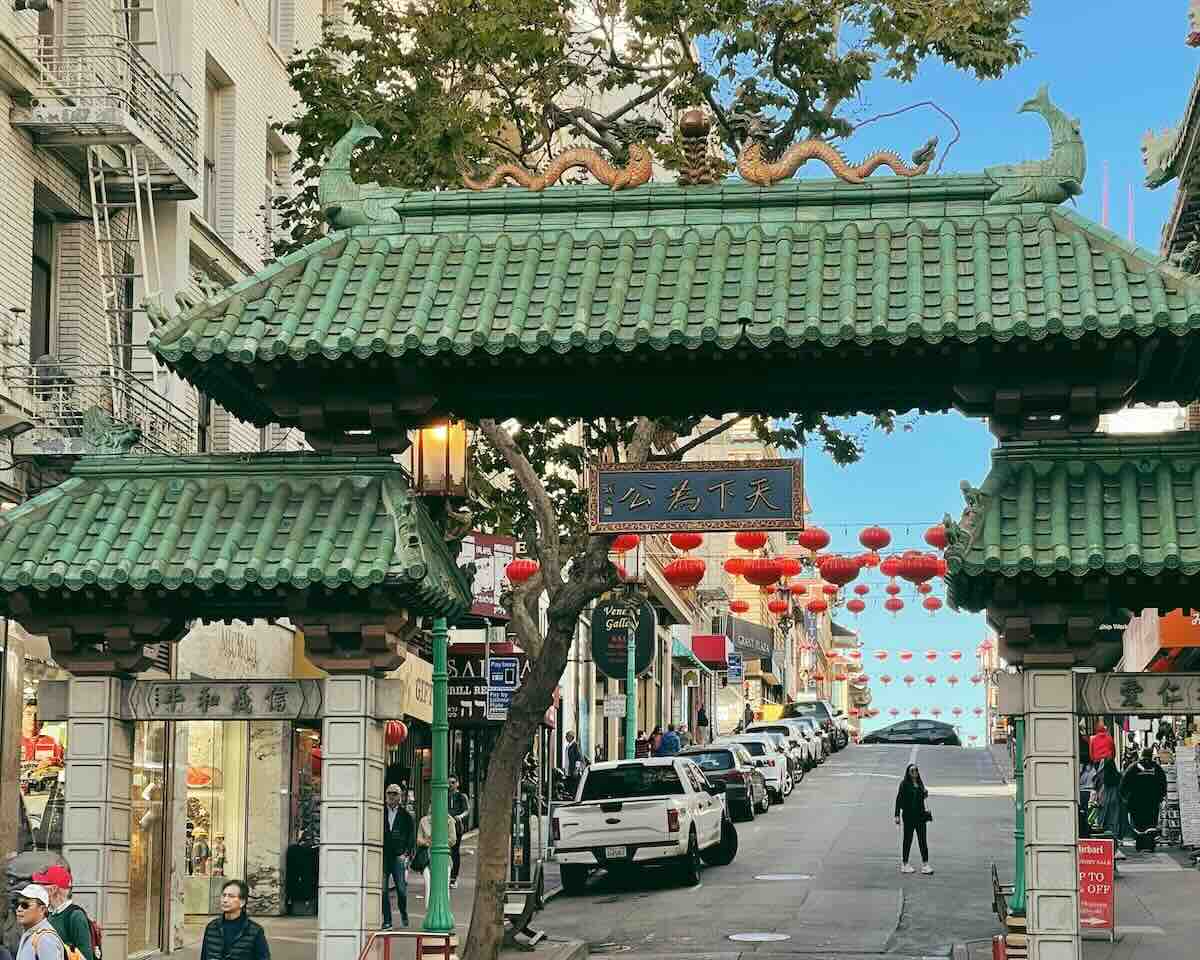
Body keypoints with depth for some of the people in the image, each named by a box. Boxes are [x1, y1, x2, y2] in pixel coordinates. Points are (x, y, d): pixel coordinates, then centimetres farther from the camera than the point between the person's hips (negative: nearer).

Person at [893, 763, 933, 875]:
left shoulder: (920, 783, 10)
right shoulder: (904, 784, -6)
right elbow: (899, 799, -8)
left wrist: (925, 794, -2)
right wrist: (897, 815, -14)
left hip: (920, 814, 5)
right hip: (908, 815, -5)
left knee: (923, 840, 1)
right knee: (908, 839, 3)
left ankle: (925, 864, 2)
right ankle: (904, 864, 13)